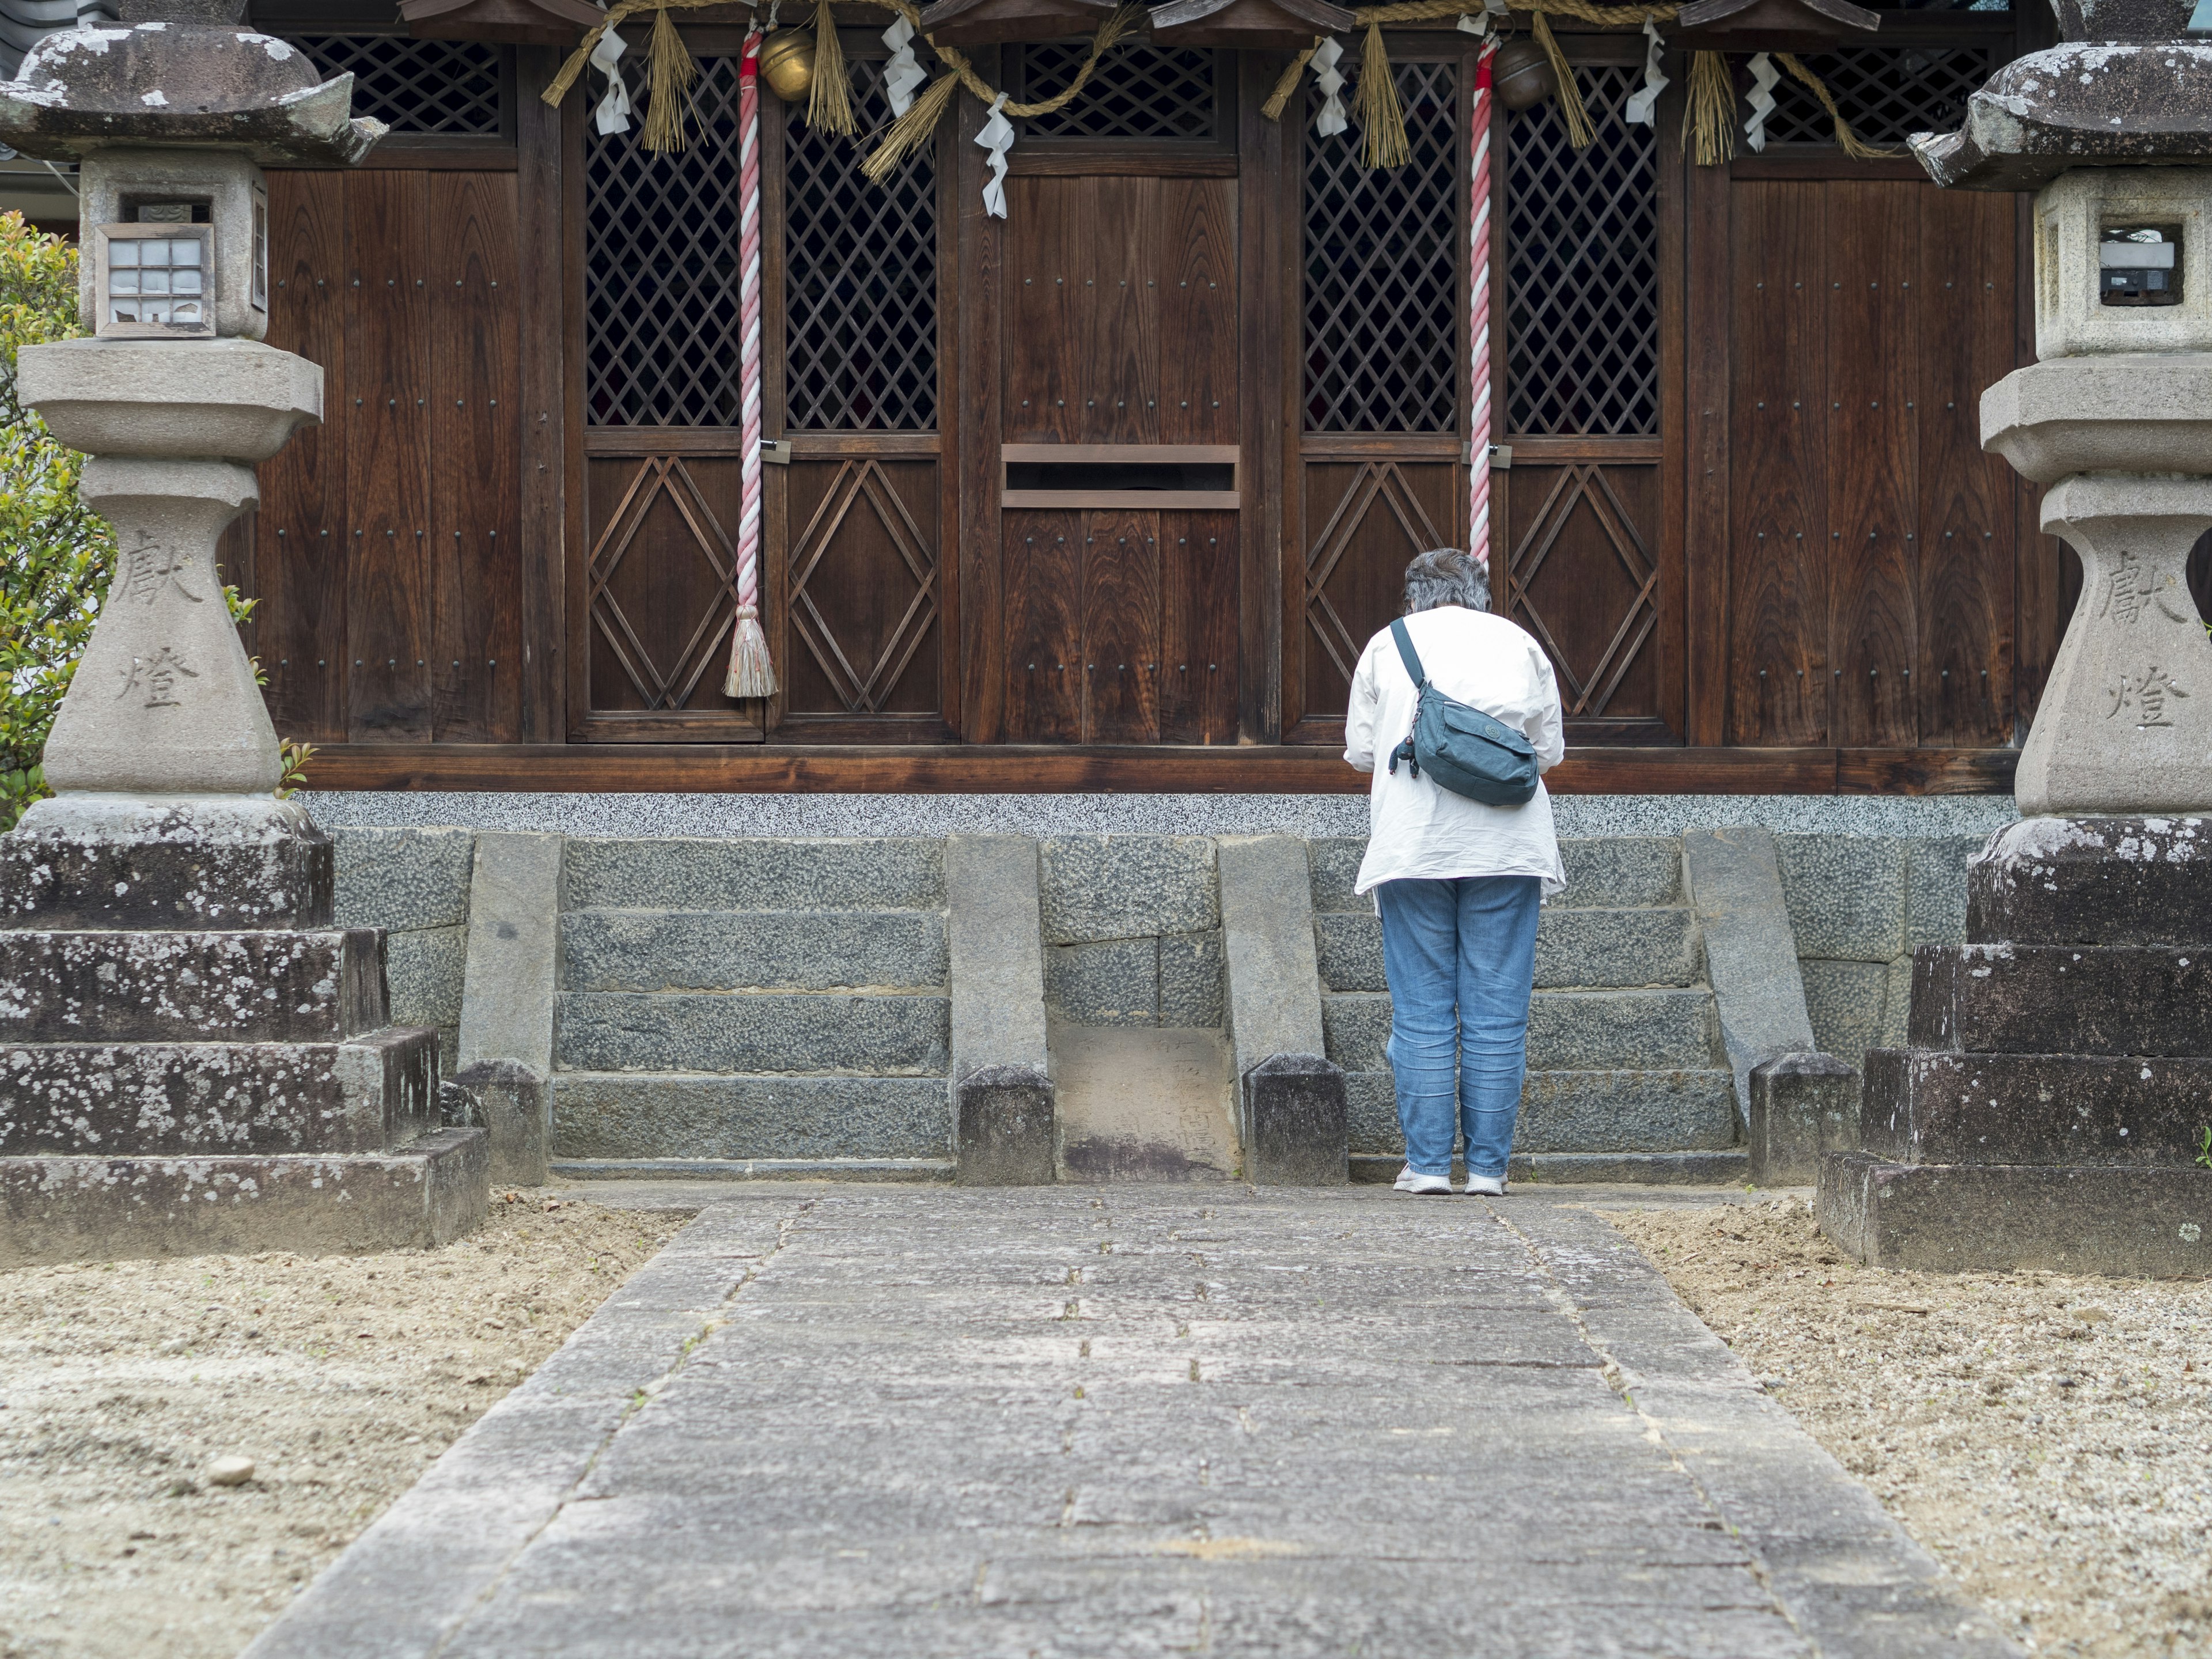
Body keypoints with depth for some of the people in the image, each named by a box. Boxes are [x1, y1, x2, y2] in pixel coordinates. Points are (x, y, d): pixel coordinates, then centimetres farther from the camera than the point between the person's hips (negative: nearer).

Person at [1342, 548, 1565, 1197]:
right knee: (1497, 1013, 3)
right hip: (1506, 846, 1)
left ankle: (1427, 1164, 3)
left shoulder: (1387, 644, 8)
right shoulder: (1520, 644, 10)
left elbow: (1360, 750, 9)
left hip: (1414, 845, -1)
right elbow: (1549, 751, 12)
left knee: (1421, 1011, 3)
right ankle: (1488, 1167, 4)